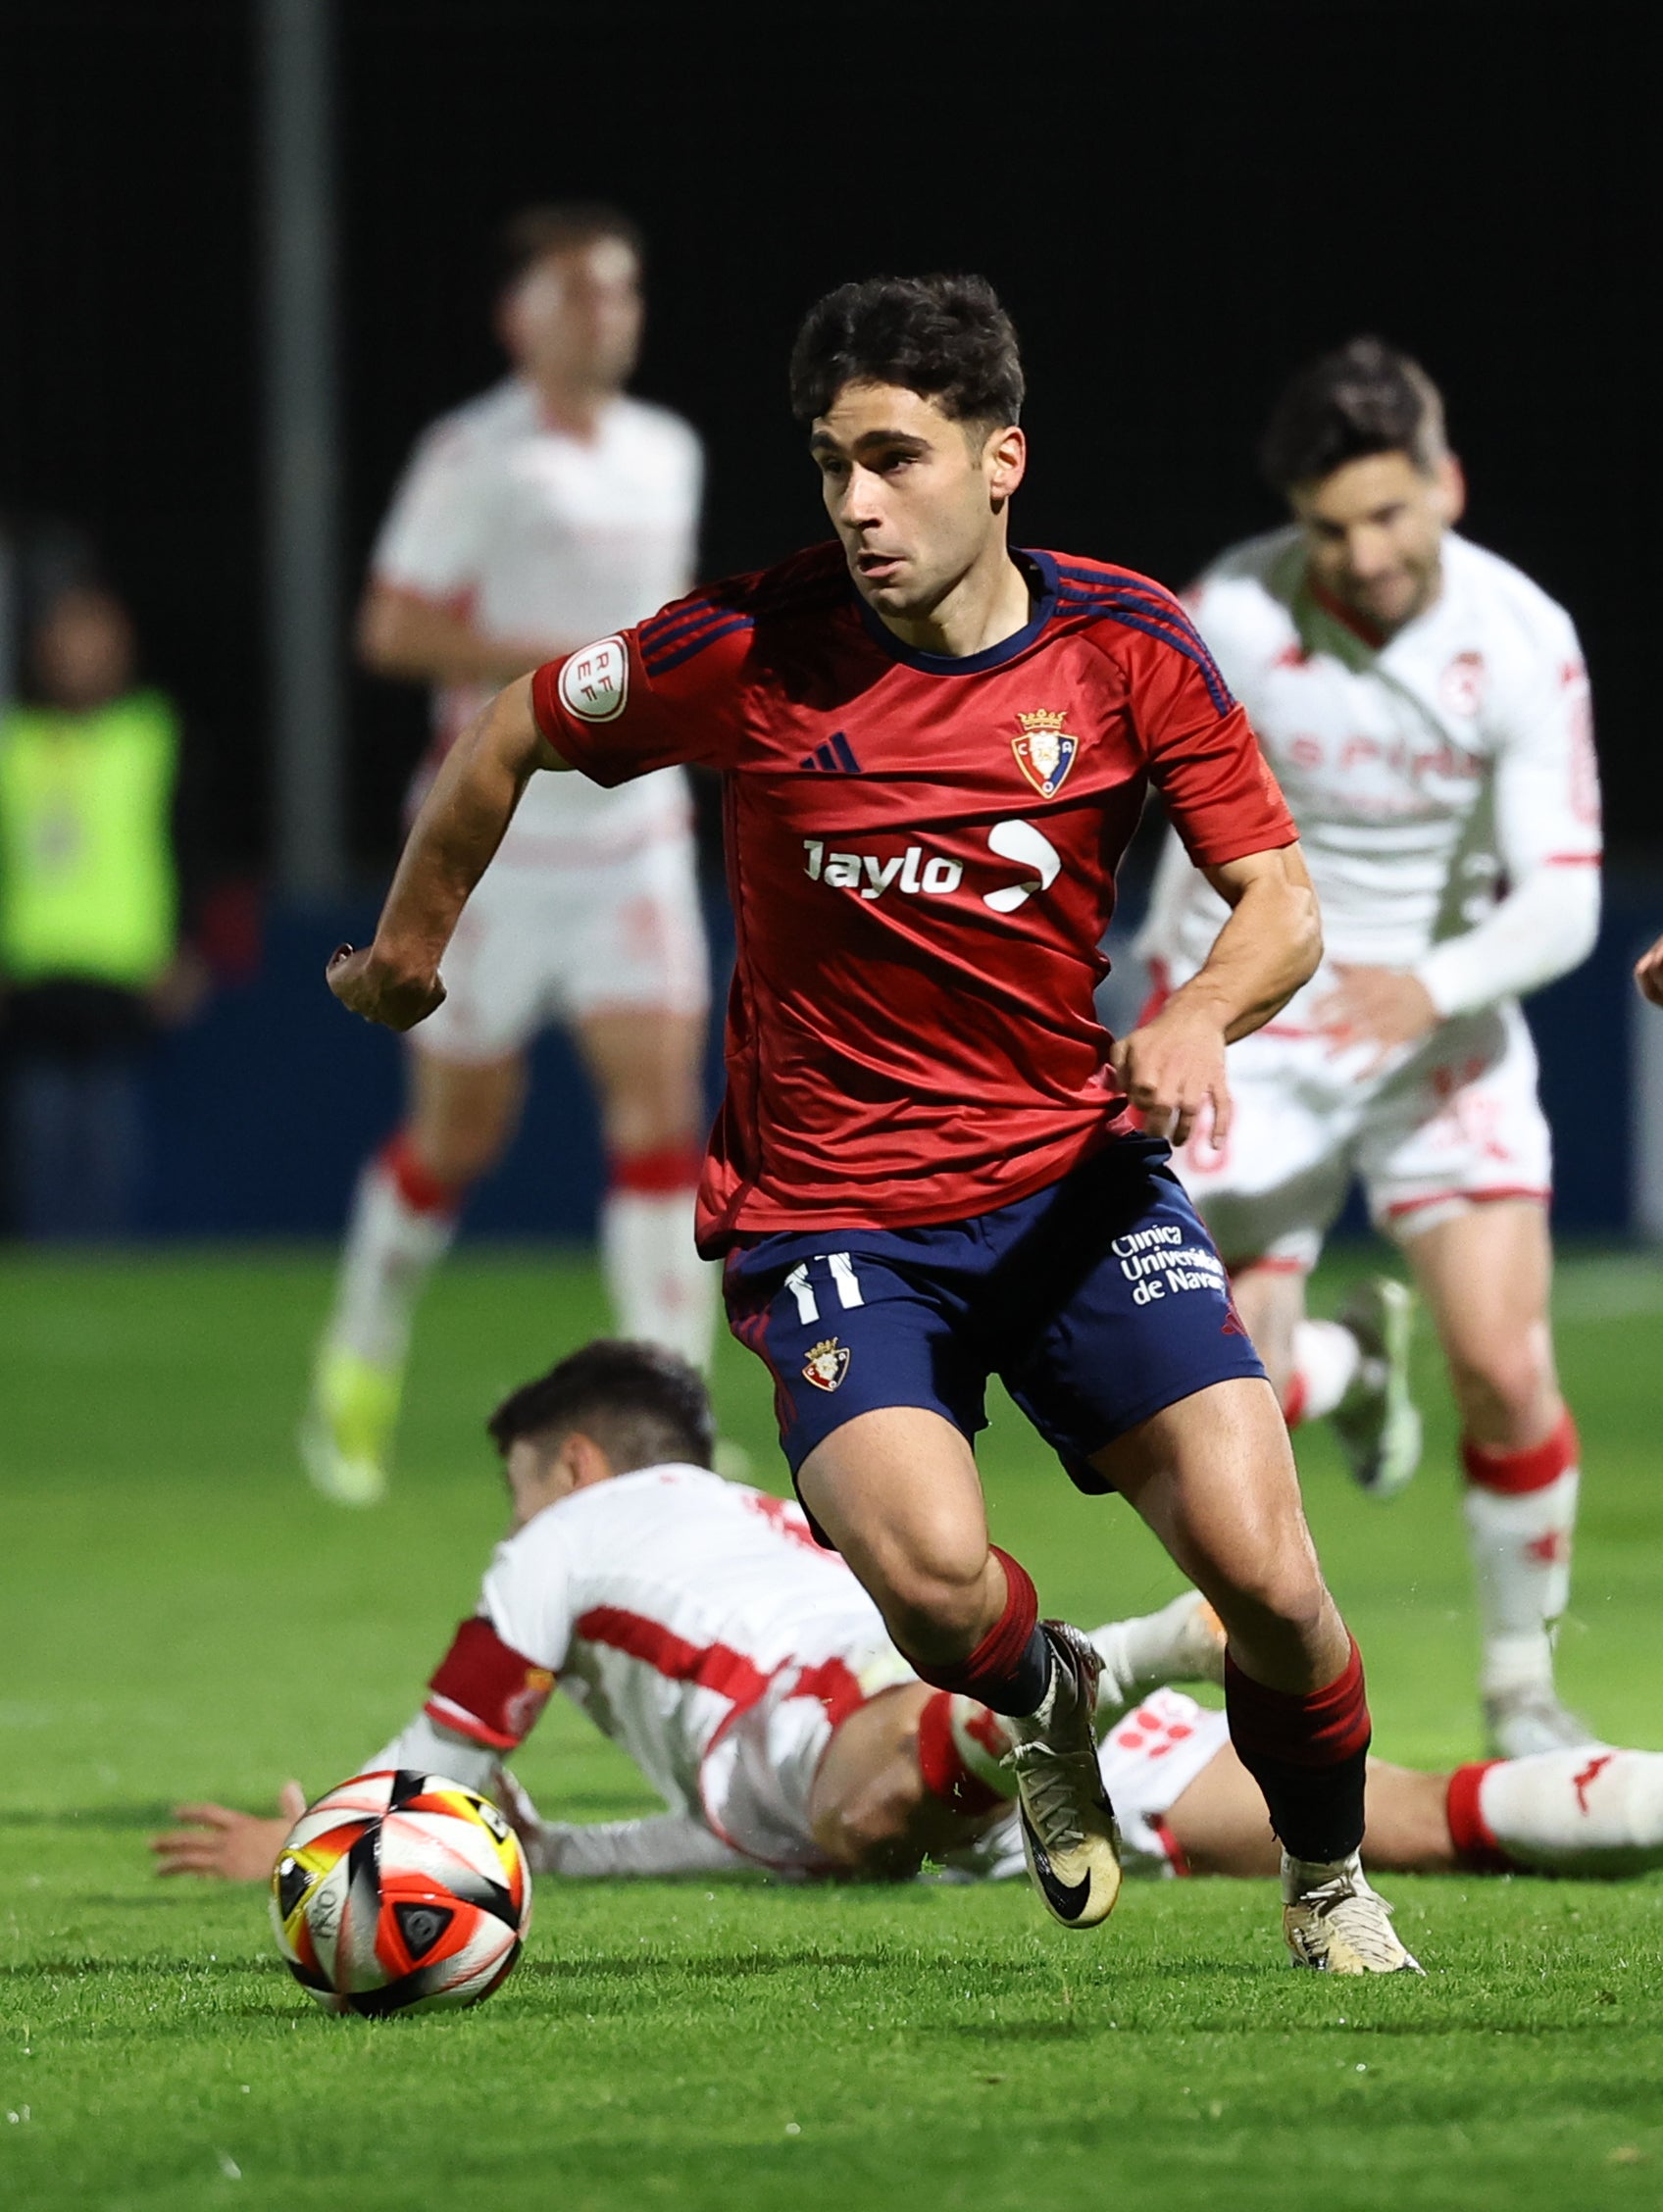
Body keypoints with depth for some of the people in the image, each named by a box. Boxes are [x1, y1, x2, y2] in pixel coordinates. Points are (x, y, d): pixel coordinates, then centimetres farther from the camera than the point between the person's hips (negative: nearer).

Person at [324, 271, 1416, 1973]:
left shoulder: (1125, 645, -5)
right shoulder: (752, 648, -10)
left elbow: (1281, 903, 0)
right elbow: (513, 736, 7)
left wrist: (1203, 1015, -21)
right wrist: (407, 949, 18)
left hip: (1073, 1174, 2)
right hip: (829, 1209, -2)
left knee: (1262, 1574, -14)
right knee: (931, 1578, -28)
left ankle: (1329, 1881, 19)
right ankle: (1043, 1702, 12)